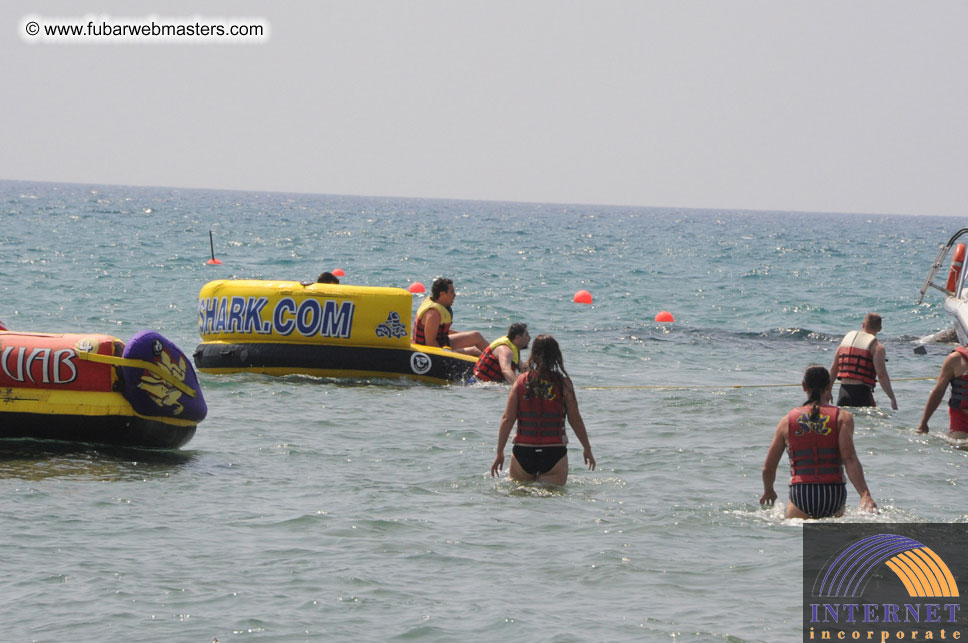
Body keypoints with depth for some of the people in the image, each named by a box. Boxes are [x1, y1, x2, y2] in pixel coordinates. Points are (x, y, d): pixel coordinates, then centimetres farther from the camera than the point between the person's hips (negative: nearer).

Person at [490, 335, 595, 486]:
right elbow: (575, 420, 2)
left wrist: (500, 453, 6)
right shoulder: (563, 383, -3)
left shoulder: (521, 382, 0)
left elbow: (507, 419, -1)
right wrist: (587, 448, 15)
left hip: (523, 452, 1)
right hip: (554, 453, -1)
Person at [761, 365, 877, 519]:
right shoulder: (842, 417, 4)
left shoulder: (788, 420, 8)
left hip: (801, 495, 0)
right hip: (834, 495, 0)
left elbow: (768, 467, 12)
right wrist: (865, 495, -17)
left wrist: (768, 491, 32)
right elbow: (849, 458, -11)